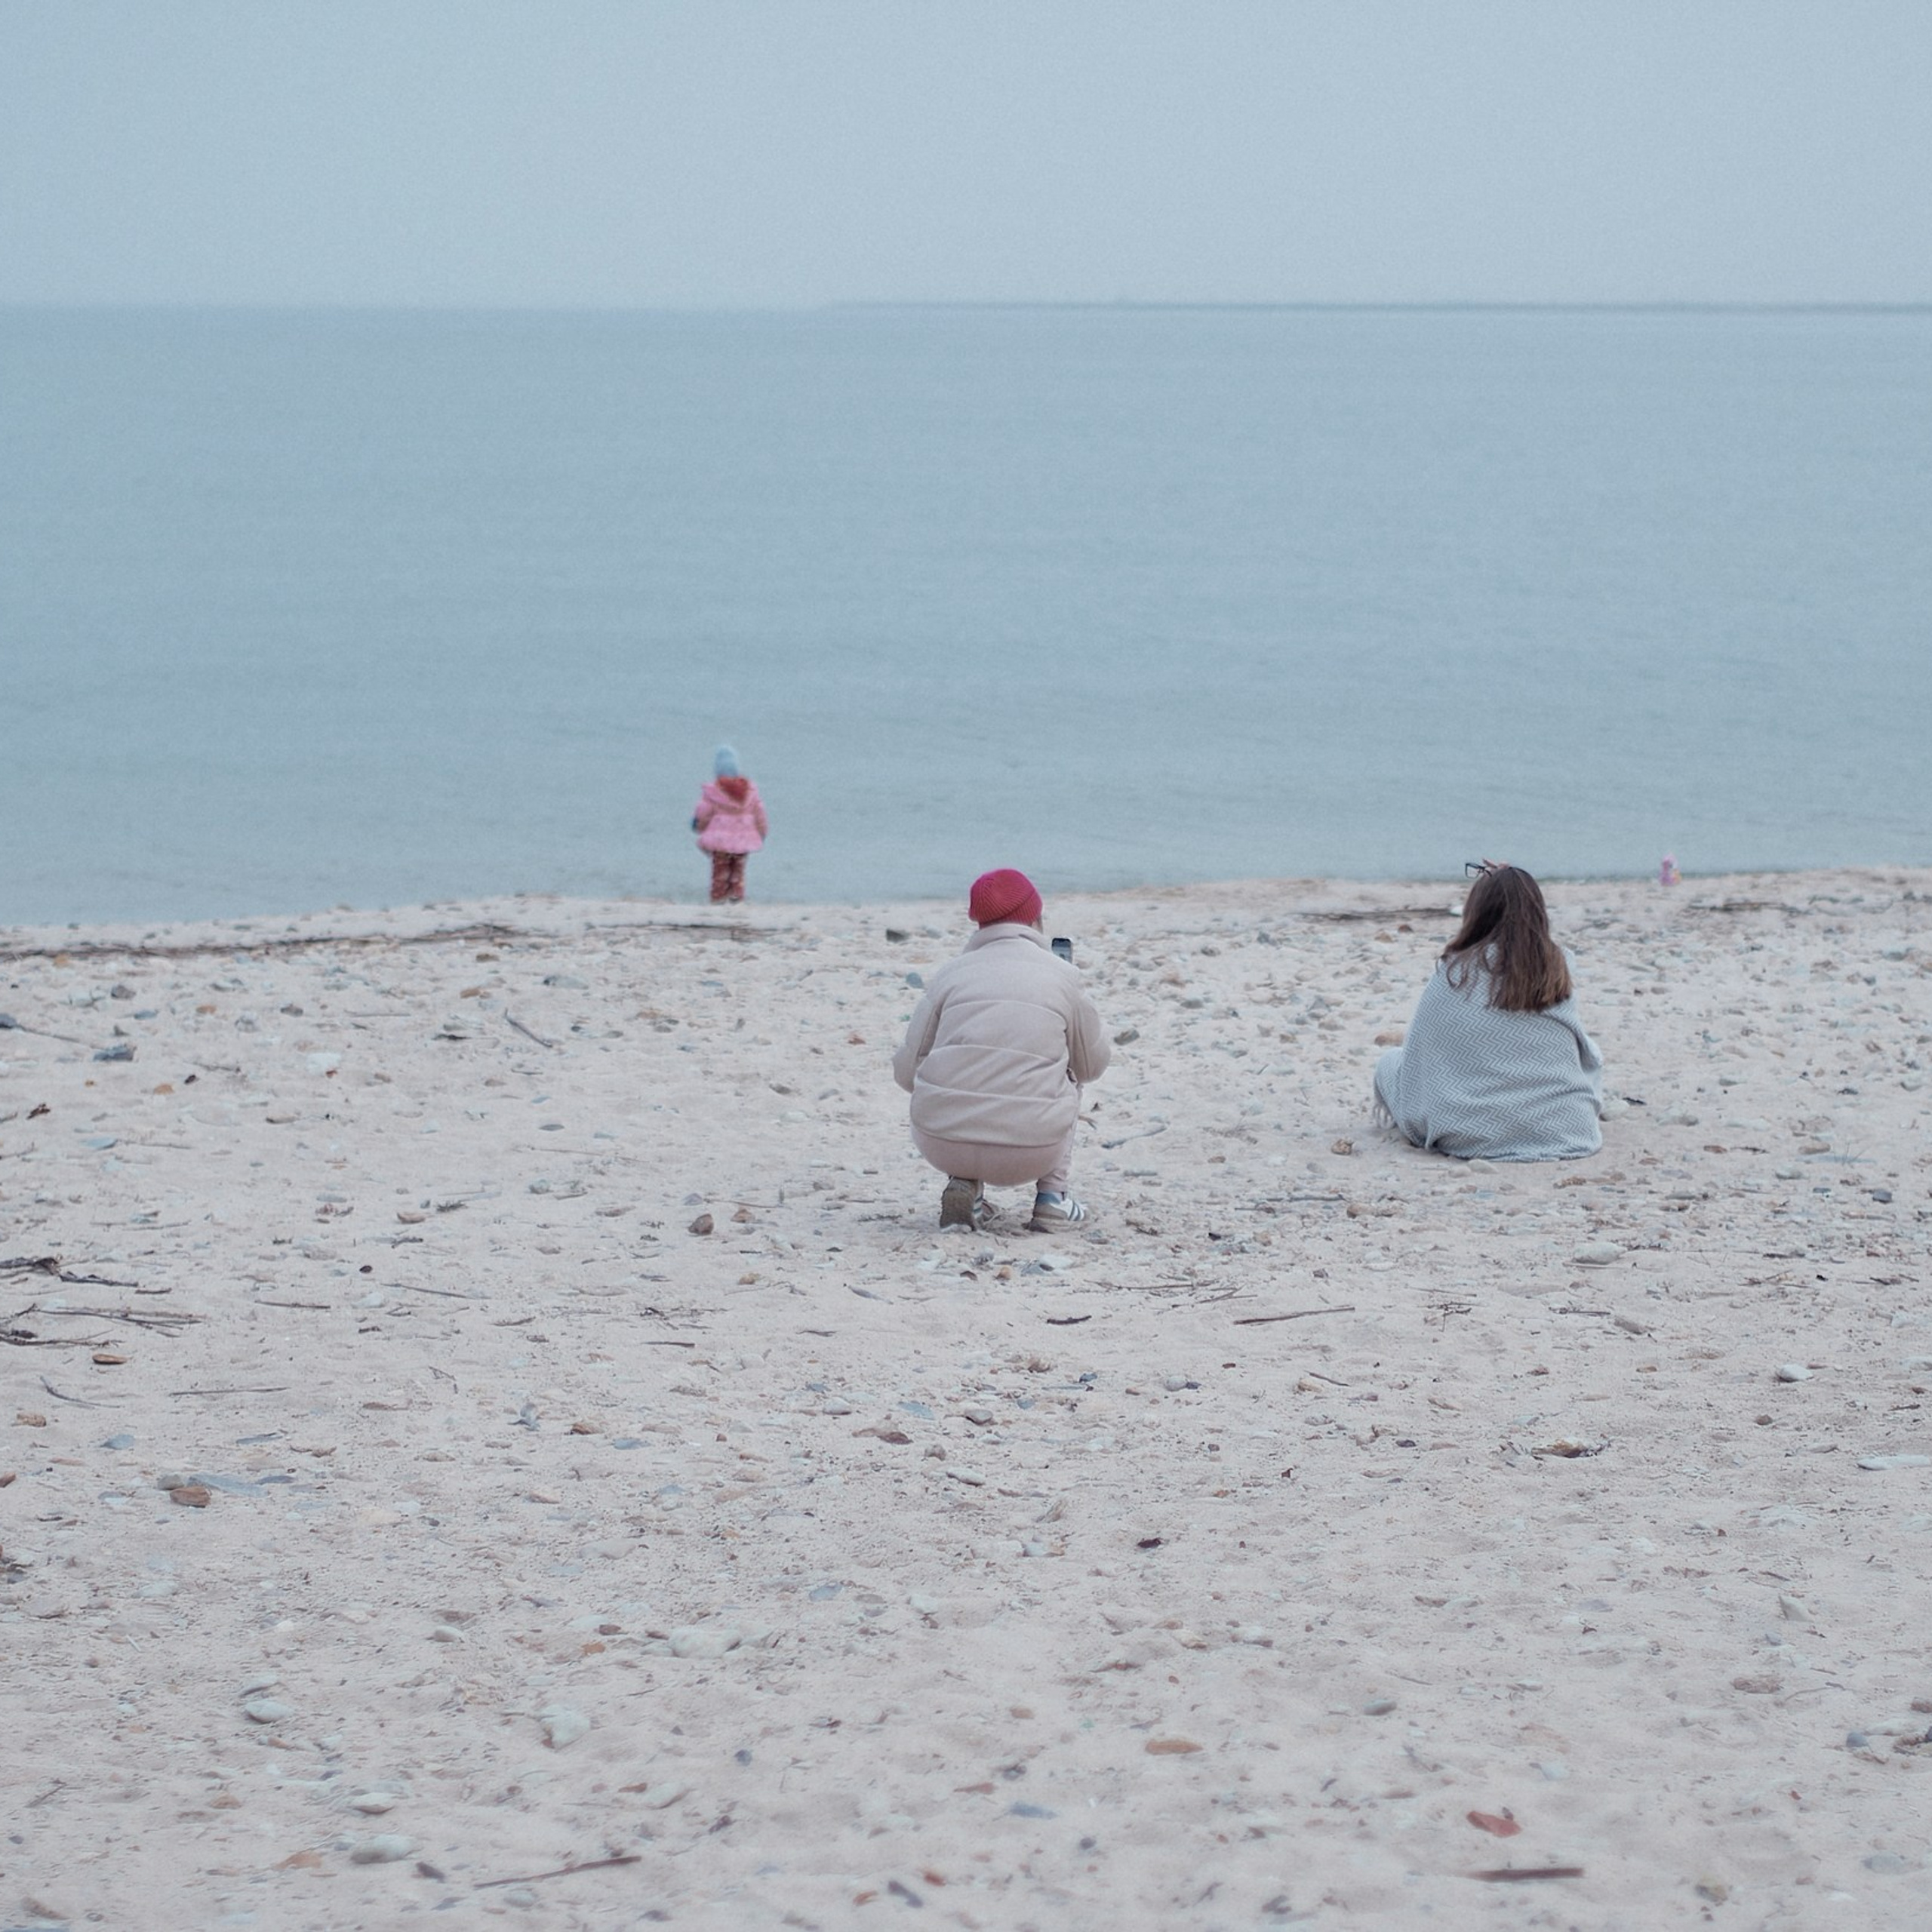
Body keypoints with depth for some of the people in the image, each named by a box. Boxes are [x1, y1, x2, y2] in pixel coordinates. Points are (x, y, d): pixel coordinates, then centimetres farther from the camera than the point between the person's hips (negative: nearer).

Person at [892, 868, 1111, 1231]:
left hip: (942, 1145, 1)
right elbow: (1094, 1064, 18)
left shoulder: (952, 973, 7)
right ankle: (1052, 1196, 22)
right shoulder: (1062, 976, 6)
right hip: (1030, 1153, -1)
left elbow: (906, 1070, 7)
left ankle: (963, 1185, 16)